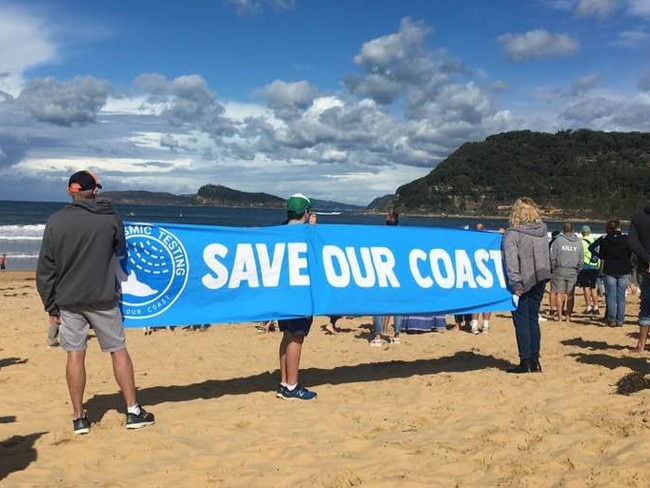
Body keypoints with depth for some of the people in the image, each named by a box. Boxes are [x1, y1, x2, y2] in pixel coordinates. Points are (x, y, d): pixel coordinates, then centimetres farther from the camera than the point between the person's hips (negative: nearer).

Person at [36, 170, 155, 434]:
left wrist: (50, 305, 6)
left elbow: (45, 269, -1)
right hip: (103, 299, -1)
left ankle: (79, 417, 11)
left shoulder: (55, 221, -3)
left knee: (75, 355, 6)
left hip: (68, 301, 1)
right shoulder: (110, 218, -4)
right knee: (119, 350, 8)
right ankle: (133, 411, 11)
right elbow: (120, 252, 13)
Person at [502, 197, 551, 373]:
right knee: (533, 319, 13)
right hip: (540, 279, 6)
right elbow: (545, 255, 8)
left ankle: (525, 361, 3)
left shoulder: (512, 234, -14)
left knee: (521, 320, 2)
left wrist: (515, 283, -19)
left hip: (523, 282, -6)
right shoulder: (543, 230, 4)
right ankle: (535, 360, 17)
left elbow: (511, 261, -19)